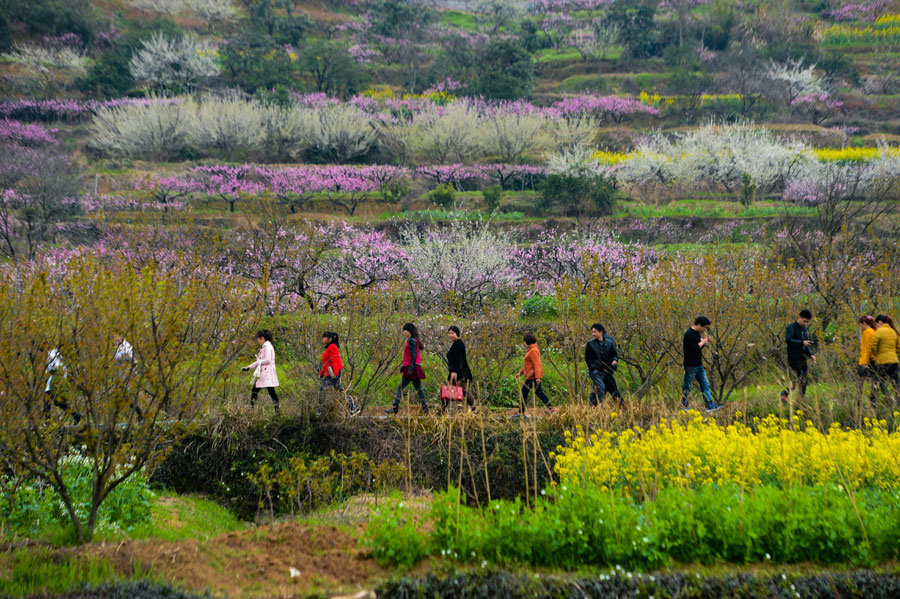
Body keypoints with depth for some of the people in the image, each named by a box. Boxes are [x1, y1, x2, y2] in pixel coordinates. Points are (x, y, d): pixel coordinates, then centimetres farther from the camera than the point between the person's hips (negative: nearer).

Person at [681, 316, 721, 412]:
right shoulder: (689, 334, -17)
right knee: (687, 387, -1)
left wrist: (706, 341, 3)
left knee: (705, 385, 7)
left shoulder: (697, 333, 13)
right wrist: (703, 342, -12)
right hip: (691, 365, -10)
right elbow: (694, 348, -26)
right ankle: (683, 406, 8)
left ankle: (710, 406, 7)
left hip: (699, 364, 10)